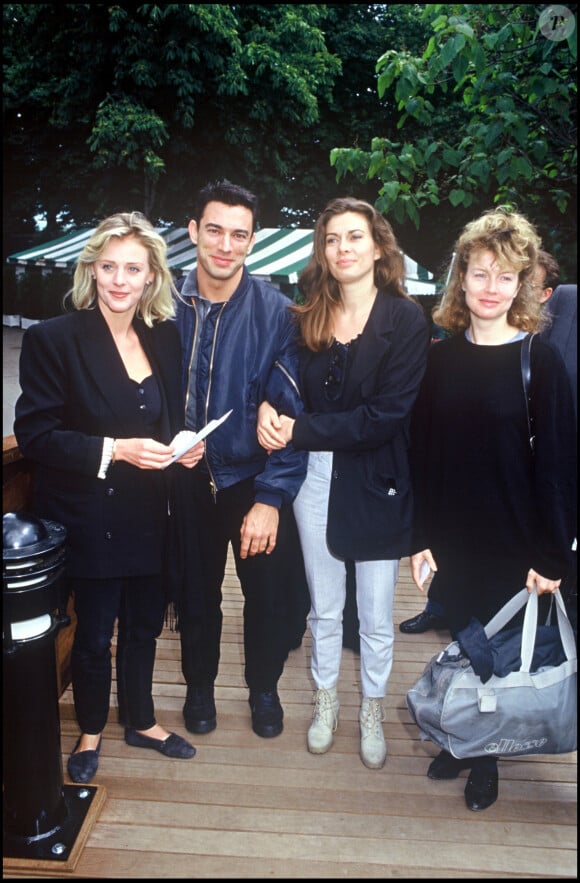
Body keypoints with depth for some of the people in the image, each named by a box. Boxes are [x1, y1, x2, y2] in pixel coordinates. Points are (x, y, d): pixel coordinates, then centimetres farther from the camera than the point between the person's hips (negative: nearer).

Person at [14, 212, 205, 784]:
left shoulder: (163, 337, 4)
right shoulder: (54, 339, -13)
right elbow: (34, 435, -15)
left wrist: (182, 447, -8)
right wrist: (115, 450, -25)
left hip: (149, 517, 5)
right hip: (89, 519, -5)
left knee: (144, 624, 19)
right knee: (94, 634, 12)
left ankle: (140, 721, 43)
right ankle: (90, 732, 38)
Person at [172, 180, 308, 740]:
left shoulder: (275, 312, -12)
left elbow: (291, 411, -14)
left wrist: (270, 497, -17)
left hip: (255, 480, -1)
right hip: (187, 479, 2)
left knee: (270, 594, 11)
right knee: (195, 592, 17)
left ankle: (263, 688, 39)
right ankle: (199, 685, 44)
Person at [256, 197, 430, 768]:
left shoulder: (405, 320, -11)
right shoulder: (308, 317, 2)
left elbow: (385, 415, -18)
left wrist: (301, 431, -18)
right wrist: (269, 409, -17)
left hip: (377, 485, -3)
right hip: (315, 479, 3)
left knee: (376, 618, 13)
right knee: (324, 608, 18)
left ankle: (372, 710, 37)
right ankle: (325, 699, 41)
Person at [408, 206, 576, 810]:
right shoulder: (440, 358, 0)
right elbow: (421, 453, 2)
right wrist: (420, 536, -1)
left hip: (513, 542, -2)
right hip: (451, 537, 3)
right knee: (462, 639, 14)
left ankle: (486, 758, 34)